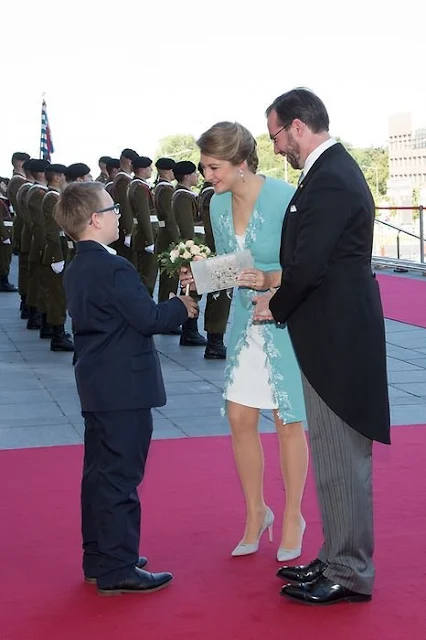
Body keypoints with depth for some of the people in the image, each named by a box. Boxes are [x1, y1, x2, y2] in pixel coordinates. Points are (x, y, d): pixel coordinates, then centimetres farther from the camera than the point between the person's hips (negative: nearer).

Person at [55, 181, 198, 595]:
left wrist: (167, 306, 13)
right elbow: (148, 318, -20)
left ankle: (98, 559, 25)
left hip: (96, 387, 10)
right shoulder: (113, 268, -19)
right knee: (120, 477, -4)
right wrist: (182, 307, -2)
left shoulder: (75, 270, 12)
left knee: (99, 474, 15)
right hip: (125, 389, -10)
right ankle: (117, 570, 1)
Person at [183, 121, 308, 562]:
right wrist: (200, 275, -7)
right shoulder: (218, 204, 2)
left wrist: (268, 279, -30)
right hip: (246, 320, 6)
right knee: (239, 418, 6)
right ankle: (255, 513, 25)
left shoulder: (283, 198, -18)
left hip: (286, 322, -6)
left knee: (288, 423, 5)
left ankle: (293, 517, 23)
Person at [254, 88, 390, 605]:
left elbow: (308, 266, -23)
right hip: (334, 334, 10)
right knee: (334, 452, 16)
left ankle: (350, 573, 10)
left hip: (337, 337, -10)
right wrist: (279, 290, 7)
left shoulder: (330, 180, -19)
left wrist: (275, 307, -7)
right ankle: (338, 558, 27)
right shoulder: (333, 169, 14)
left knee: (340, 456, -1)